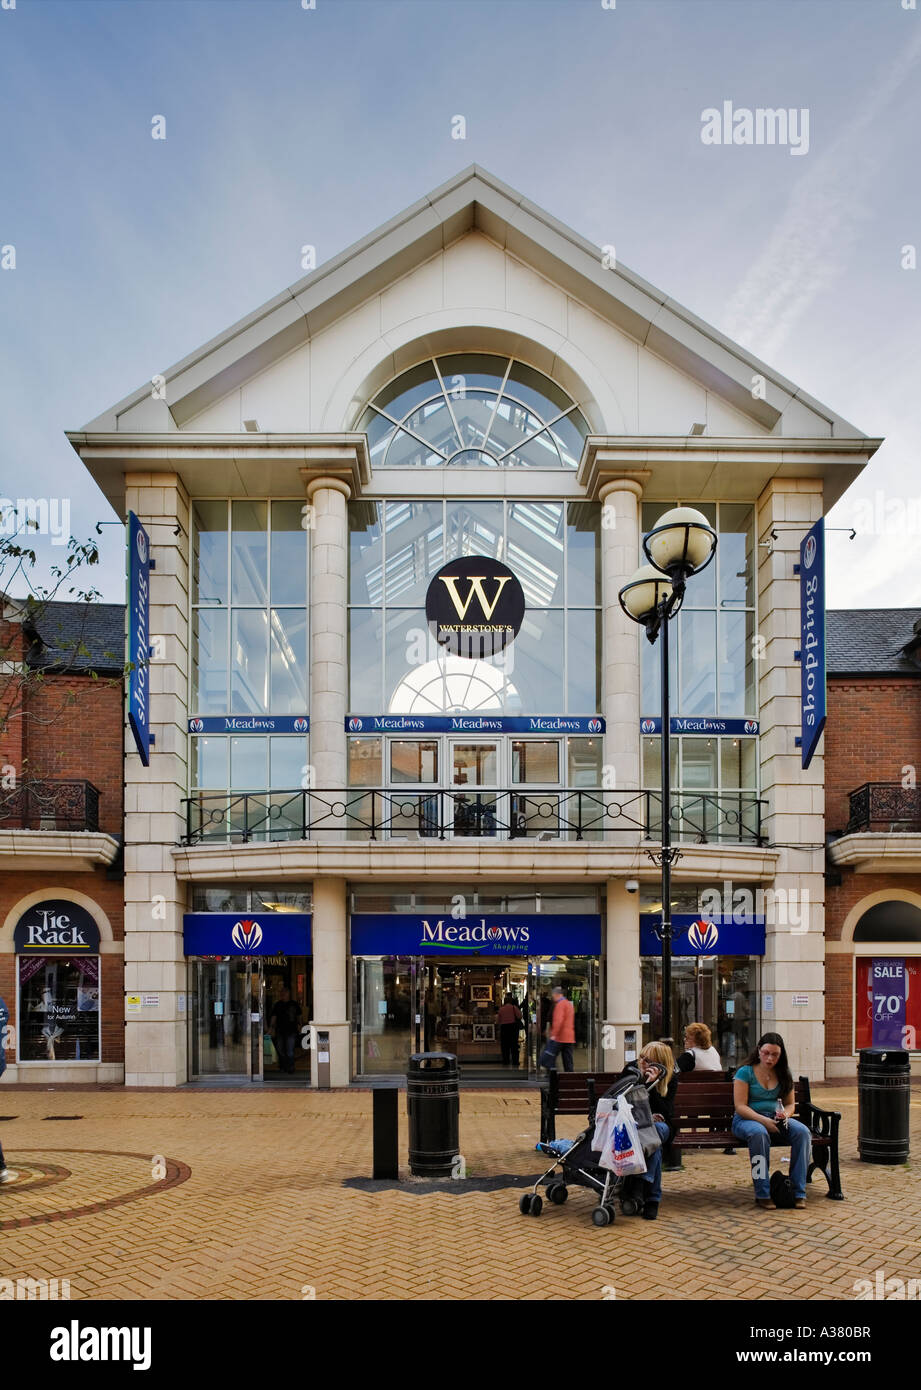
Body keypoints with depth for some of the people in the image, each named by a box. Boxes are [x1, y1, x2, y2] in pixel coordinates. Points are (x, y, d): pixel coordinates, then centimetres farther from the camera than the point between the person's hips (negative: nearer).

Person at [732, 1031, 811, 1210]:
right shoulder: (745, 1072, -3)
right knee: (759, 1133, -41)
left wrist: (785, 1114, -10)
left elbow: (790, 1104, 15)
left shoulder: (784, 1075, 12)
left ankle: (798, 1192, -23)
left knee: (802, 1132, -27)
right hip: (747, 1120, -4)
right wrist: (764, 1120, -22)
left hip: (775, 1120, 4)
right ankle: (762, 1194, -35)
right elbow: (740, 1107, -9)